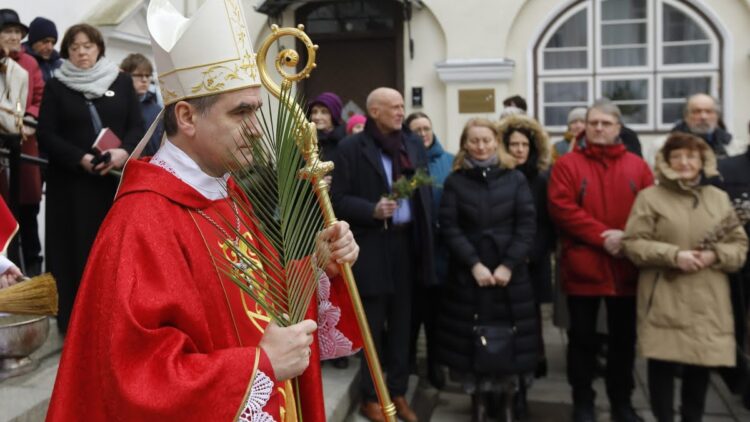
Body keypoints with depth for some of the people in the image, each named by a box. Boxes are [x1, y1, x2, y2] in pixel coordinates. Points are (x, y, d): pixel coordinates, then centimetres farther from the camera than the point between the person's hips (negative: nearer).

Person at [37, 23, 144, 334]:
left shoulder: (122, 82, 8)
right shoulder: (56, 87, 5)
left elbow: (137, 126, 4)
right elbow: (46, 134, -1)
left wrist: (125, 151, -16)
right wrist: (79, 158, -16)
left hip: (117, 180, 1)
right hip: (72, 182, -1)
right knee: (78, 248, 0)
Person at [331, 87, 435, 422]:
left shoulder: (414, 146, 10)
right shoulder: (351, 148, -5)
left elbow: (426, 193, 12)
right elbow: (337, 198, -9)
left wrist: (427, 236, 4)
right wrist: (372, 210, -21)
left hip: (407, 243, 5)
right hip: (372, 247, -5)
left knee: (402, 323, 13)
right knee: (372, 326, 5)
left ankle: (398, 392, 28)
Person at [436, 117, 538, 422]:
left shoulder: (515, 179, 5)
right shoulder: (455, 182, 5)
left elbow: (527, 225, -1)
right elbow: (449, 227, -3)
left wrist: (508, 264, -11)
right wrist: (474, 264, -12)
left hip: (509, 272, 0)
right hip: (467, 274, 0)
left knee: (509, 337, 2)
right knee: (472, 337, 1)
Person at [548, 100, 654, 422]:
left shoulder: (637, 166, 7)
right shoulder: (567, 165, -1)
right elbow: (562, 209, -12)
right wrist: (602, 236, -18)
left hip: (627, 267, 3)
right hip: (582, 267, -2)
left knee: (624, 337, 12)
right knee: (583, 337, 7)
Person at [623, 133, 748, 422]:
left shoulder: (720, 198, 13)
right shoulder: (649, 197, 1)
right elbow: (633, 244, -5)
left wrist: (715, 255, -9)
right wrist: (673, 255, -16)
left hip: (708, 301, 3)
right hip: (665, 300, -3)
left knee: (701, 365, 8)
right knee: (663, 364, -2)